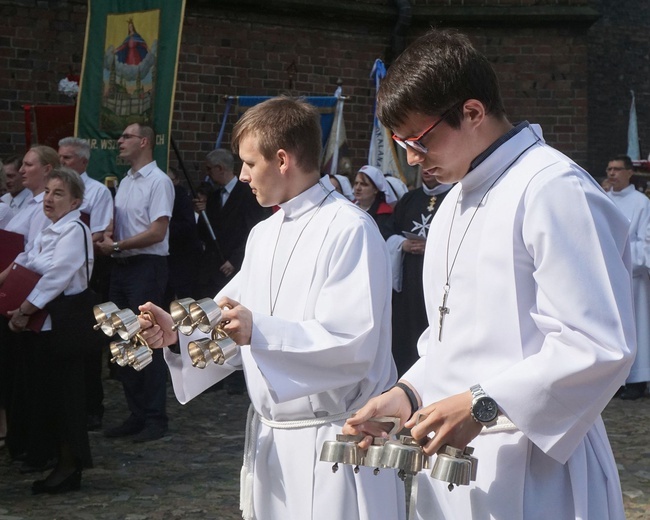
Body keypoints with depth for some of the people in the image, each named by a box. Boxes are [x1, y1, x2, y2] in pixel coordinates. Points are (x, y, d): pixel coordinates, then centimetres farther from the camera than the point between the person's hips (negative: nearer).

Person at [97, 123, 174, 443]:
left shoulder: (158, 182, -10)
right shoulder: (125, 182, 16)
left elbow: (157, 232, -17)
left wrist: (116, 245, -14)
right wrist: (105, 238, -2)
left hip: (147, 267, -8)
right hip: (121, 267, 8)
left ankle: (155, 419, 3)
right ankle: (137, 414, 19)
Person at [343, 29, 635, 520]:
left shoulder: (555, 192, -15)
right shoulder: (455, 204, 16)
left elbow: (601, 346, -21)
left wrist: (483, 404, -22)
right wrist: (409, 393, 6)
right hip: (453, 461, 8)